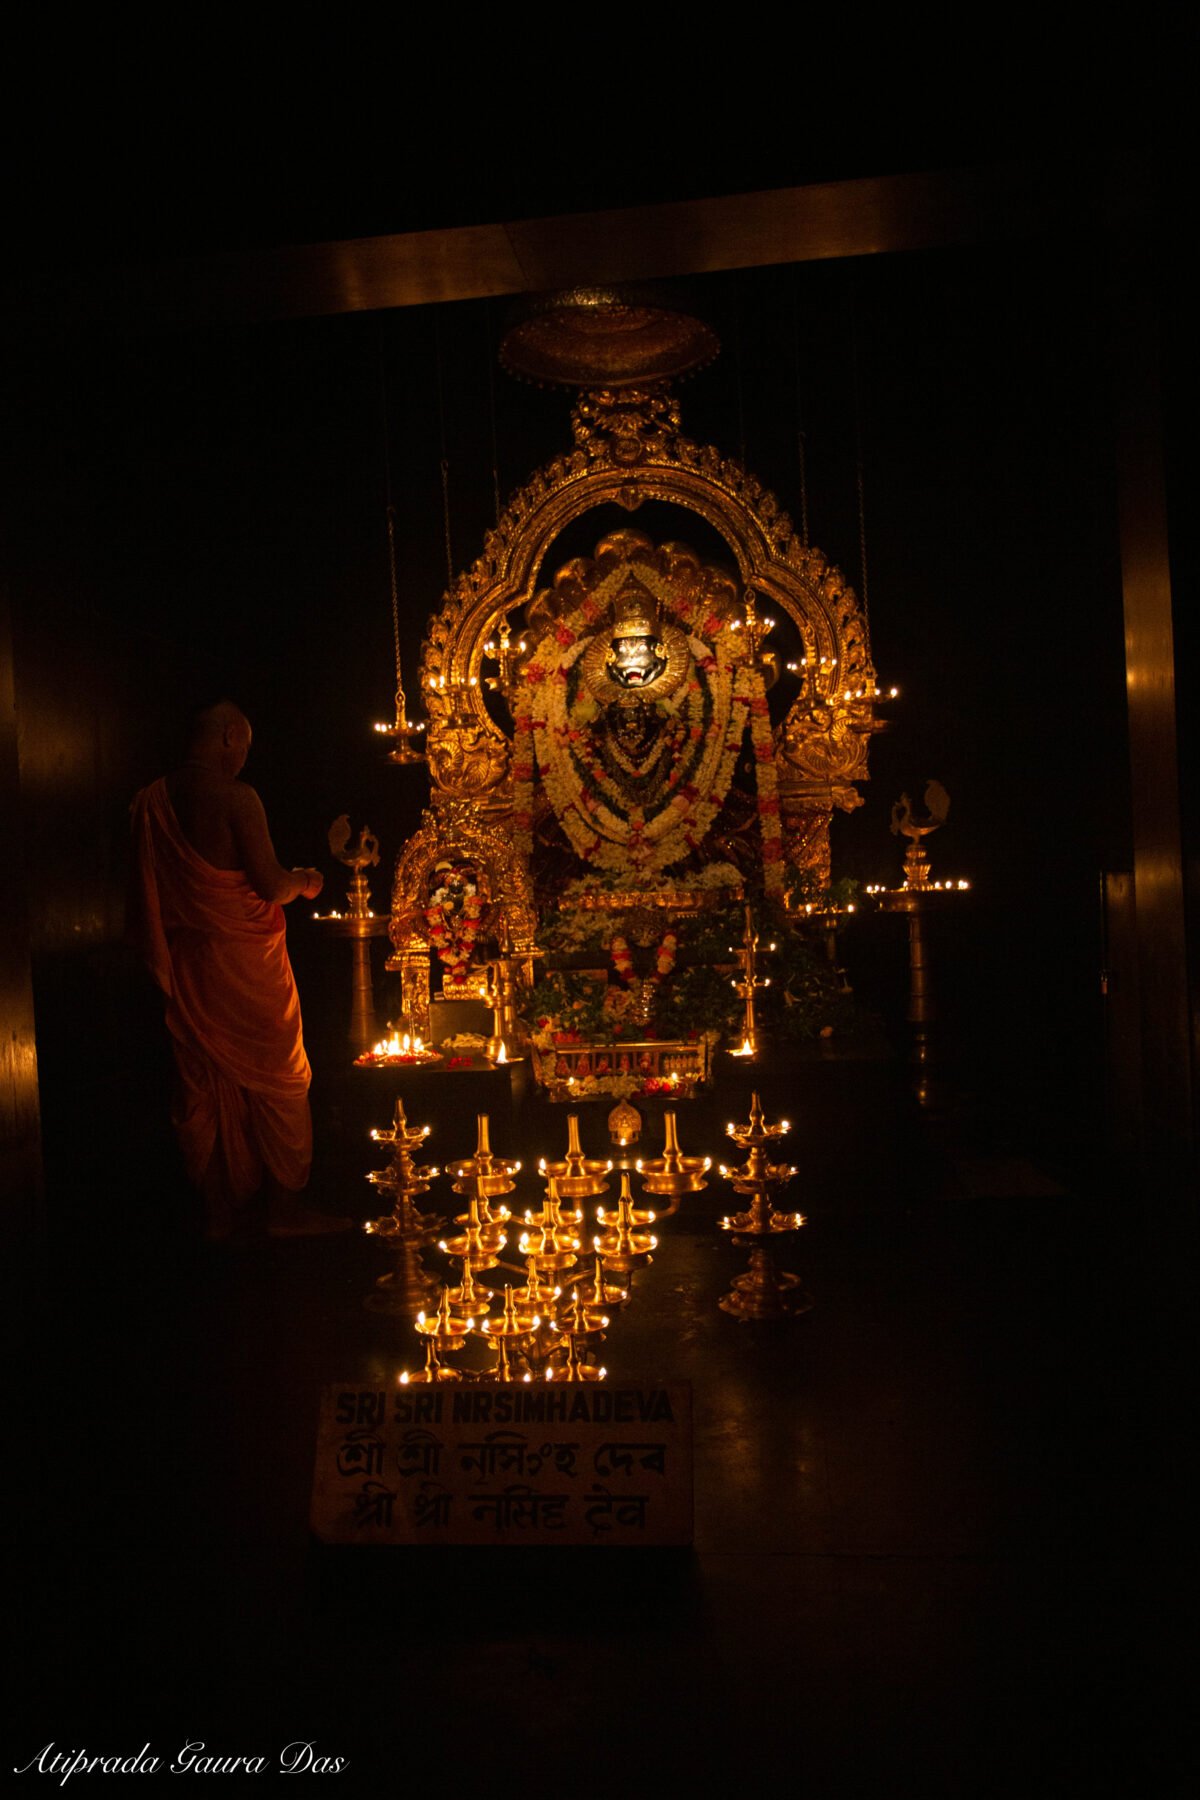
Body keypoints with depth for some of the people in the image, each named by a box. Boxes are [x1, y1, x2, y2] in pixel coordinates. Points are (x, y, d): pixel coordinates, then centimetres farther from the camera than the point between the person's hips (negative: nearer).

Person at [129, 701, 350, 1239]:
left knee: (202, 1086, 12)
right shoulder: (236, 798, -15)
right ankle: (286, 1207, 12)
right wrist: (304, 882, 4)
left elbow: (150, 890, 8)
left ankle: (218, 1211, 21)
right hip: (246, 962, -6)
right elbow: (269, 883, -16)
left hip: (187, 966, 6)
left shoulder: (151, 800, 3)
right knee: (277, 1081, 5)